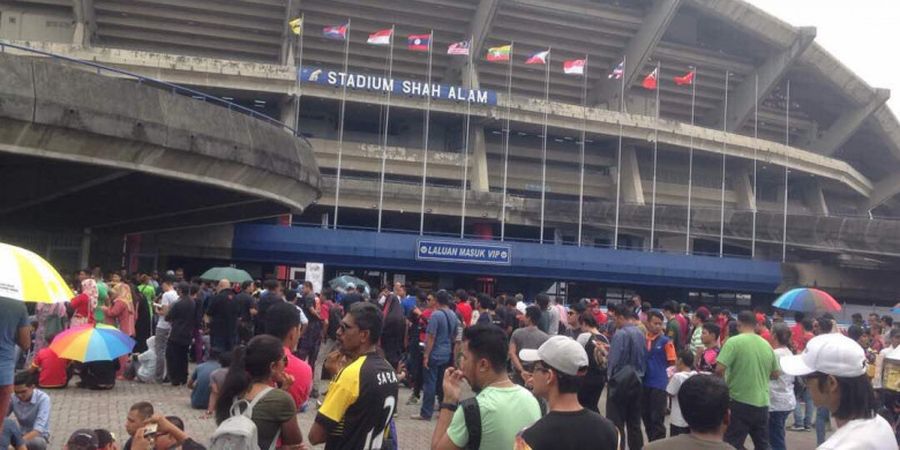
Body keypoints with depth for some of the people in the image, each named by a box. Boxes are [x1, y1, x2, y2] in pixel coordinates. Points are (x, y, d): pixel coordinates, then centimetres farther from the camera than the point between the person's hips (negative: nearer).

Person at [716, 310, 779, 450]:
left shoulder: (734, 341, -12)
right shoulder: (767, 344, 7)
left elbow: (719, 369, -18)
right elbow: (775, 373, 16)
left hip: (740, 402, -6)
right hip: (762, 403, 6)